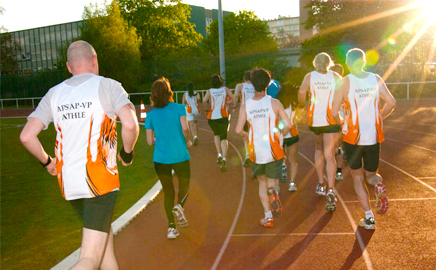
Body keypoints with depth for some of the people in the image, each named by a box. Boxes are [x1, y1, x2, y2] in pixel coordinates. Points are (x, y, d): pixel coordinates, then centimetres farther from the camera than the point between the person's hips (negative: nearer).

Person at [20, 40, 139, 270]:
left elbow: (26, 136, 2)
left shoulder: (54, 93, 8)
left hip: (68, 182, 6)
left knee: (105, 239, 23)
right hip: (100, 180, -5)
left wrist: (46, 162, 17)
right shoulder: (108, 86, -4)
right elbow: (130, 124, -20)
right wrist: (127, 153, -2)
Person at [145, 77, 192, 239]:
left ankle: (171, 227, 9)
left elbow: (150, 141, 2)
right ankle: (179, 206, -10)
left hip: (160, 158, 2)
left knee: (168, 192, 14)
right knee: (184, 186, 20)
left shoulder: (150, 115, 4)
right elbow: (185, 128, -16)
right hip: (180, 156, -2)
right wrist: (187, 141, 3)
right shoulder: (179, 108, -3)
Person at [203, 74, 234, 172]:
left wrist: (206, 108, 3)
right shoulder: (225, 89, 5)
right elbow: (233, 99, 2)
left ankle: (219, 154, 11)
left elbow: (204, 100, -14)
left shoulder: (210, 91, 1)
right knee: (223, 137, 1)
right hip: (223, 116, -1)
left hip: (211, 117, 1)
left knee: (216, 134, 26)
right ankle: (224, 159, -18)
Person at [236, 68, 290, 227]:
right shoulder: (274, 103, -6)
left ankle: (268, 216, 13)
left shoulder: (245, 106, -4)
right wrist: (279, 136, 10)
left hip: (256, 151, 1)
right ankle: (272, 191, -22)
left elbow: (238, 130, -8)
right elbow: (288, 125, -9)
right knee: (271, 181, 14)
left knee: (262, 183, 18)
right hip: (273, 150, -1)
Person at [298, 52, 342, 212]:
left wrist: (302, 105, 4)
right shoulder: (335, 76, 3)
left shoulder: (310, 76, 1)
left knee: (319, 149, 22)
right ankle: (330, 191, -16)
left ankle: (321, 185, 23)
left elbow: (301, 92, -13)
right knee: (329, 154, -4)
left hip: (314, 118, 1)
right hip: (332, 119, -1)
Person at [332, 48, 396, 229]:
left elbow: (334, 112, -9)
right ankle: (378, 185, -15)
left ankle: (369, 218, 7)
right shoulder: (376, 79, 2)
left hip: (353, 137, -3)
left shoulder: (345, 82, -7)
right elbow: (391, 103, 0)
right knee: (370, 174, 21)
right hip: (374, 136, 3)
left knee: (357, 177, 13)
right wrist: (378, 118, 17)